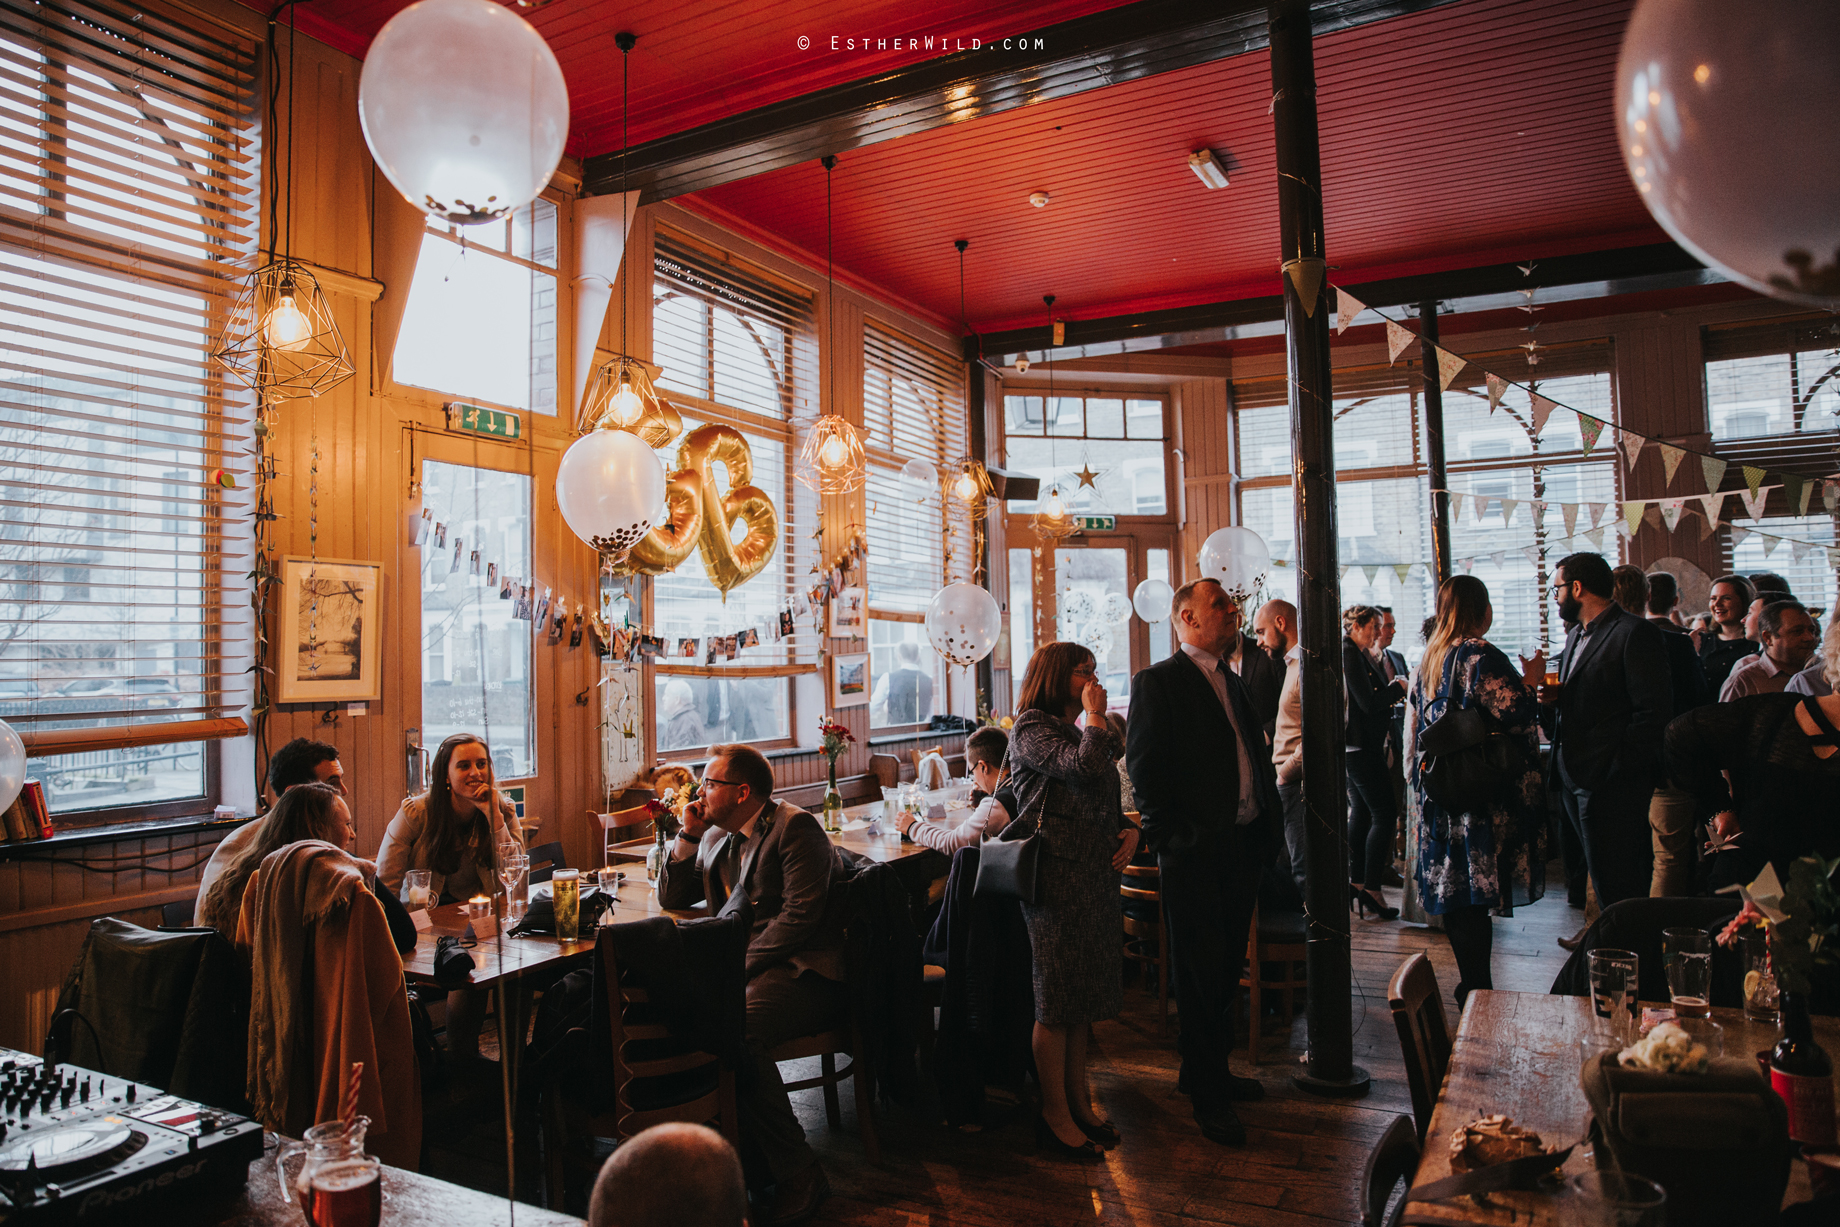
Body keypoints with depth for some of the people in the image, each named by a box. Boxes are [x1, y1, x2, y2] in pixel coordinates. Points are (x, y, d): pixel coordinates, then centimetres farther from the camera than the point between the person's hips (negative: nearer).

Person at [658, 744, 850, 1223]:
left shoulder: (795, 827, -7)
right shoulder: (716, 837, 18)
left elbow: (800, 914, -16)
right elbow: (671, 898, 22)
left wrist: (739, 964, -21)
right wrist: (688, 835, 8)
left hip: (802, 972, -8)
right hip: (741, 966, 8)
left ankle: (798, 1174, -18)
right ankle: (752, 1164, -10)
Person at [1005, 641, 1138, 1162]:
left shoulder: (1078, 731, 17)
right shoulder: (1032, 729, -10)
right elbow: (1087, 767, -27)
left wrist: (1130, 830, 2)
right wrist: (1096, 715, -11)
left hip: (1096, 875, 8)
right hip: (1056, 878, -8)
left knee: (1083, 995, 15)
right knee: (1057, 1000, 1)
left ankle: (1079, 1102, 27)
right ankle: (1056, 1117, 14)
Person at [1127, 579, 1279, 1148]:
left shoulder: (1232, 684, 17)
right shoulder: (1158, 681, -8)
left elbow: (1256, 759, 17)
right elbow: (1144, 765, -13)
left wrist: (1266, 827, 7)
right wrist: (1173, 836, -16)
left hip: (1243, 846, 8)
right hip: (1196, 851, -8)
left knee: (1225, 967, 17)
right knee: (1200, 973, 2)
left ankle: (1207, 1069, 33)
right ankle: (1208, 1095, 14)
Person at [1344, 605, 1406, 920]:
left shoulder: (1357, 653, 16)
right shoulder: (1349, 654, -16)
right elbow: (1368, 702, -20)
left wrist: (1391, 690, 5)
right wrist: (1398, 688, -7)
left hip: (1361, 746, 11)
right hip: (1362, 746, -11)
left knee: (1361, 814, 13)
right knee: (1384, 814, -8)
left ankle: (1357, 884, 19)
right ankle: (1372, 890, -5)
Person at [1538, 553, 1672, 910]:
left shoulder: (1634, 633, -10)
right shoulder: (1575, 636, 18)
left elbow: (1654, 710, -16)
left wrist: (1617, 770, -19)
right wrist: (1550, 698, 2)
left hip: (1612, 785, -9)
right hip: (1574, 781, 9)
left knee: (1617, 890, -4)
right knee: (1603, 882, 16)